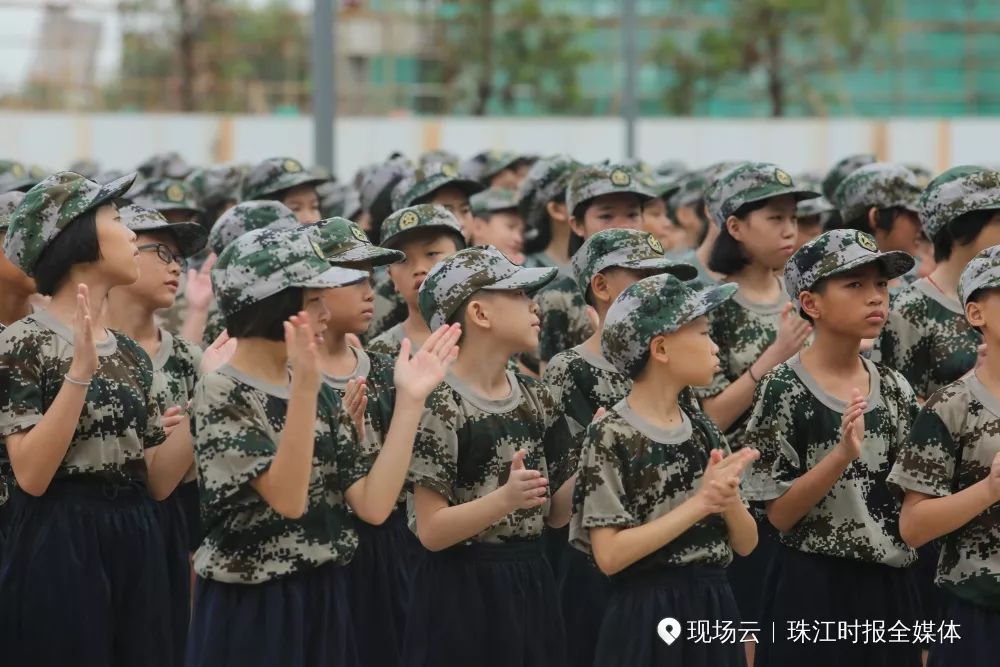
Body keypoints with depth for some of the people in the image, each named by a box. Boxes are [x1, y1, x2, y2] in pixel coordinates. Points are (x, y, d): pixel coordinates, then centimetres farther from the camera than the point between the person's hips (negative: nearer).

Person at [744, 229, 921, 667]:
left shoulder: (895, 390, 5)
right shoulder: (784, 391, -11)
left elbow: (914, 498, 11)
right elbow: (778, 513, -13)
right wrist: (842, 455, -26)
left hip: (890, 588, 5)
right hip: (814, 590, -5)